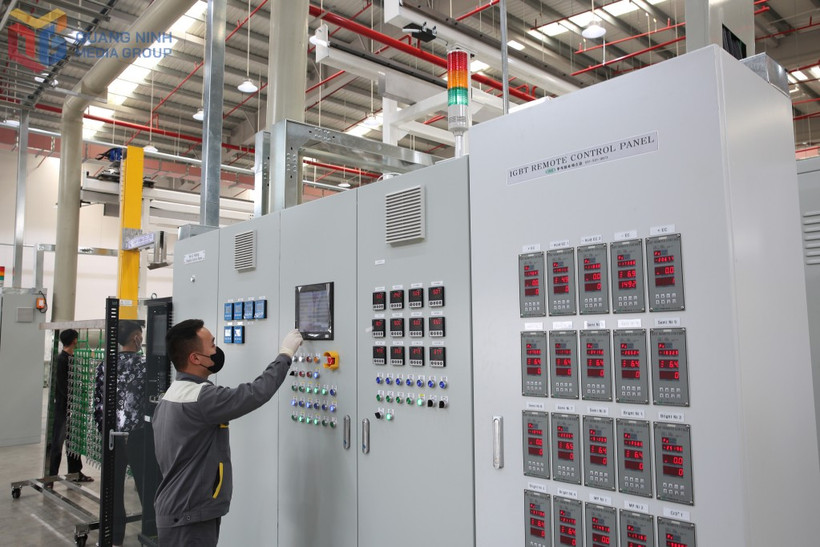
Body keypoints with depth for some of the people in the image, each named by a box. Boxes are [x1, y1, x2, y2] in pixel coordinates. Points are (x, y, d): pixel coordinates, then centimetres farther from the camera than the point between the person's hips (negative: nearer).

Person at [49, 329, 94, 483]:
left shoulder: (72, 358, 11)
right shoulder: (62, 359, -15)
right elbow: (62, 385, -19)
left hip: (73, 407, 9)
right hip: (63, 407, -8)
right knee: (58, 442, -2)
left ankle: (75, 473, 22)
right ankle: (52, 476, 5)